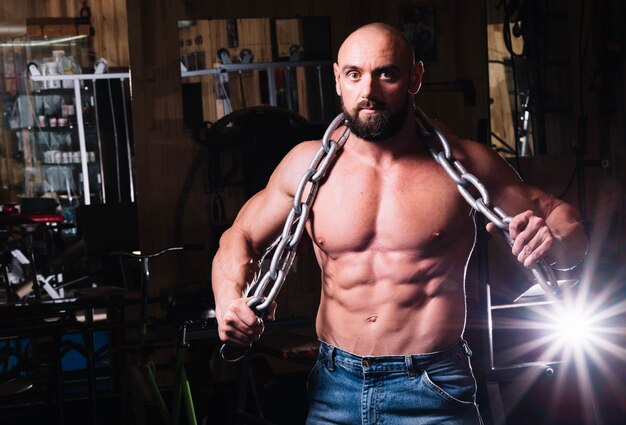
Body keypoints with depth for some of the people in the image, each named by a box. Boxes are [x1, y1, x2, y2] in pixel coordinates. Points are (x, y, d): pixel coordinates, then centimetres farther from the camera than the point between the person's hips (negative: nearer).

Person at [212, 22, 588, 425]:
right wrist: (229, 298, -5)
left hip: (432, 392, -2)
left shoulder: (459, 163, -3)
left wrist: (554, 239, -17)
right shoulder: (307, 165, 2)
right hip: (334, 389, 2)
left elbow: (558, 214, 6)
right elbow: (241, 237, 15)